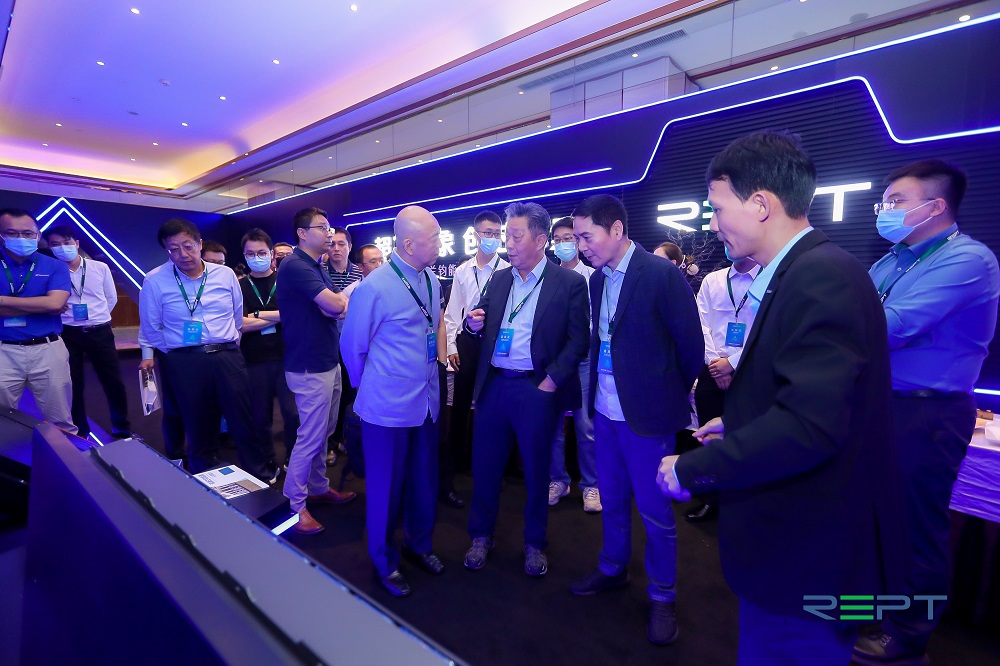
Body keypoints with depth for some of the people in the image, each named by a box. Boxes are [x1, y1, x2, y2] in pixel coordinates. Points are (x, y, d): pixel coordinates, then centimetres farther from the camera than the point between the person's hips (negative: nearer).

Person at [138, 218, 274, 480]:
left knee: (244, 421, 4)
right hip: (183, 363, 0)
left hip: (227, 358, 1)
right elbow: (150, 326, 10)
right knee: (198, 427, 10)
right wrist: (148, 355, 9)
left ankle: (261, 477, 22)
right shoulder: (155, 281, -2)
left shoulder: (226, 274, 3)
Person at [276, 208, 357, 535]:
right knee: (310, 438, 0)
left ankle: (318, 488, 34)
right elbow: (335, 305, -25)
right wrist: (350, 296, -4)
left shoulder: (318, 268, 15)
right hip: (310, 367, -9)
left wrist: (337, 304, -16)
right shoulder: (295, 266, -16)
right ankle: (294, 505, 16)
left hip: (328, 362, 9)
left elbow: (334, 308, 7)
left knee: (323, 432, 18)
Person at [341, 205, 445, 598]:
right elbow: (352, 346, -4)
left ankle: (419, 544, 44)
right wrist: (369, 387, 8)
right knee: (386, 486, 12)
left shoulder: (431, 280, 2)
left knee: (425, 481, 18)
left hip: (427, 401, 6)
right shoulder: (375, 287, -16)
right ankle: (384, 562, 37)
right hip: (388, 406, -5)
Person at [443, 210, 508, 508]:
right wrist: (451, 347, 3)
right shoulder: (462, 271, 7)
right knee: (460, 408, 8)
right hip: (467, 343, 2)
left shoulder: (507, 270, -3)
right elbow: (452, 312, 8)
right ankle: (447, 474, 20)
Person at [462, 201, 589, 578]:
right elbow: (482, 327, 16)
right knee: (484, 465, 12)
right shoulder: (499, 280, 10)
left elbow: (578, 341, -7)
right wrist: (474, 323, -6)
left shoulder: (570, 283, -4)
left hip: (537, 388, -4)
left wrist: (551, 382, -13)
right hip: (493, 385, 4)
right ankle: (481, 535, 35)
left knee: (536, 470, 11)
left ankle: (535, 543, 34)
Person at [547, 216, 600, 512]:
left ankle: (591, 484, 20)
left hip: (582, 358, -2)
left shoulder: (592, 277, 2)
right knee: (552, 422, 10)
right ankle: (557, 480, 27)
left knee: (586, 424, 1)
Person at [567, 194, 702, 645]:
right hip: (605, 409, 6)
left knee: (654, 511, 9)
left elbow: (691, 344, -8)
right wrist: (598, 387, 9)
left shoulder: (661, 274, -14)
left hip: (646, 414, -6)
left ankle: (662, 596, 32)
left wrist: (672, 395, 3)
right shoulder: (598, 279, 5)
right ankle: (612, 569, 44)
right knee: (612, 500, 21)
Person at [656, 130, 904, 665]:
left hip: (807, 550, -9)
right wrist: (741, 425, 10)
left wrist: (690, 469, -23)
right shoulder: (801, 272, 6)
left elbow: (810, 425, -31)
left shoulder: (823, 276, -24)